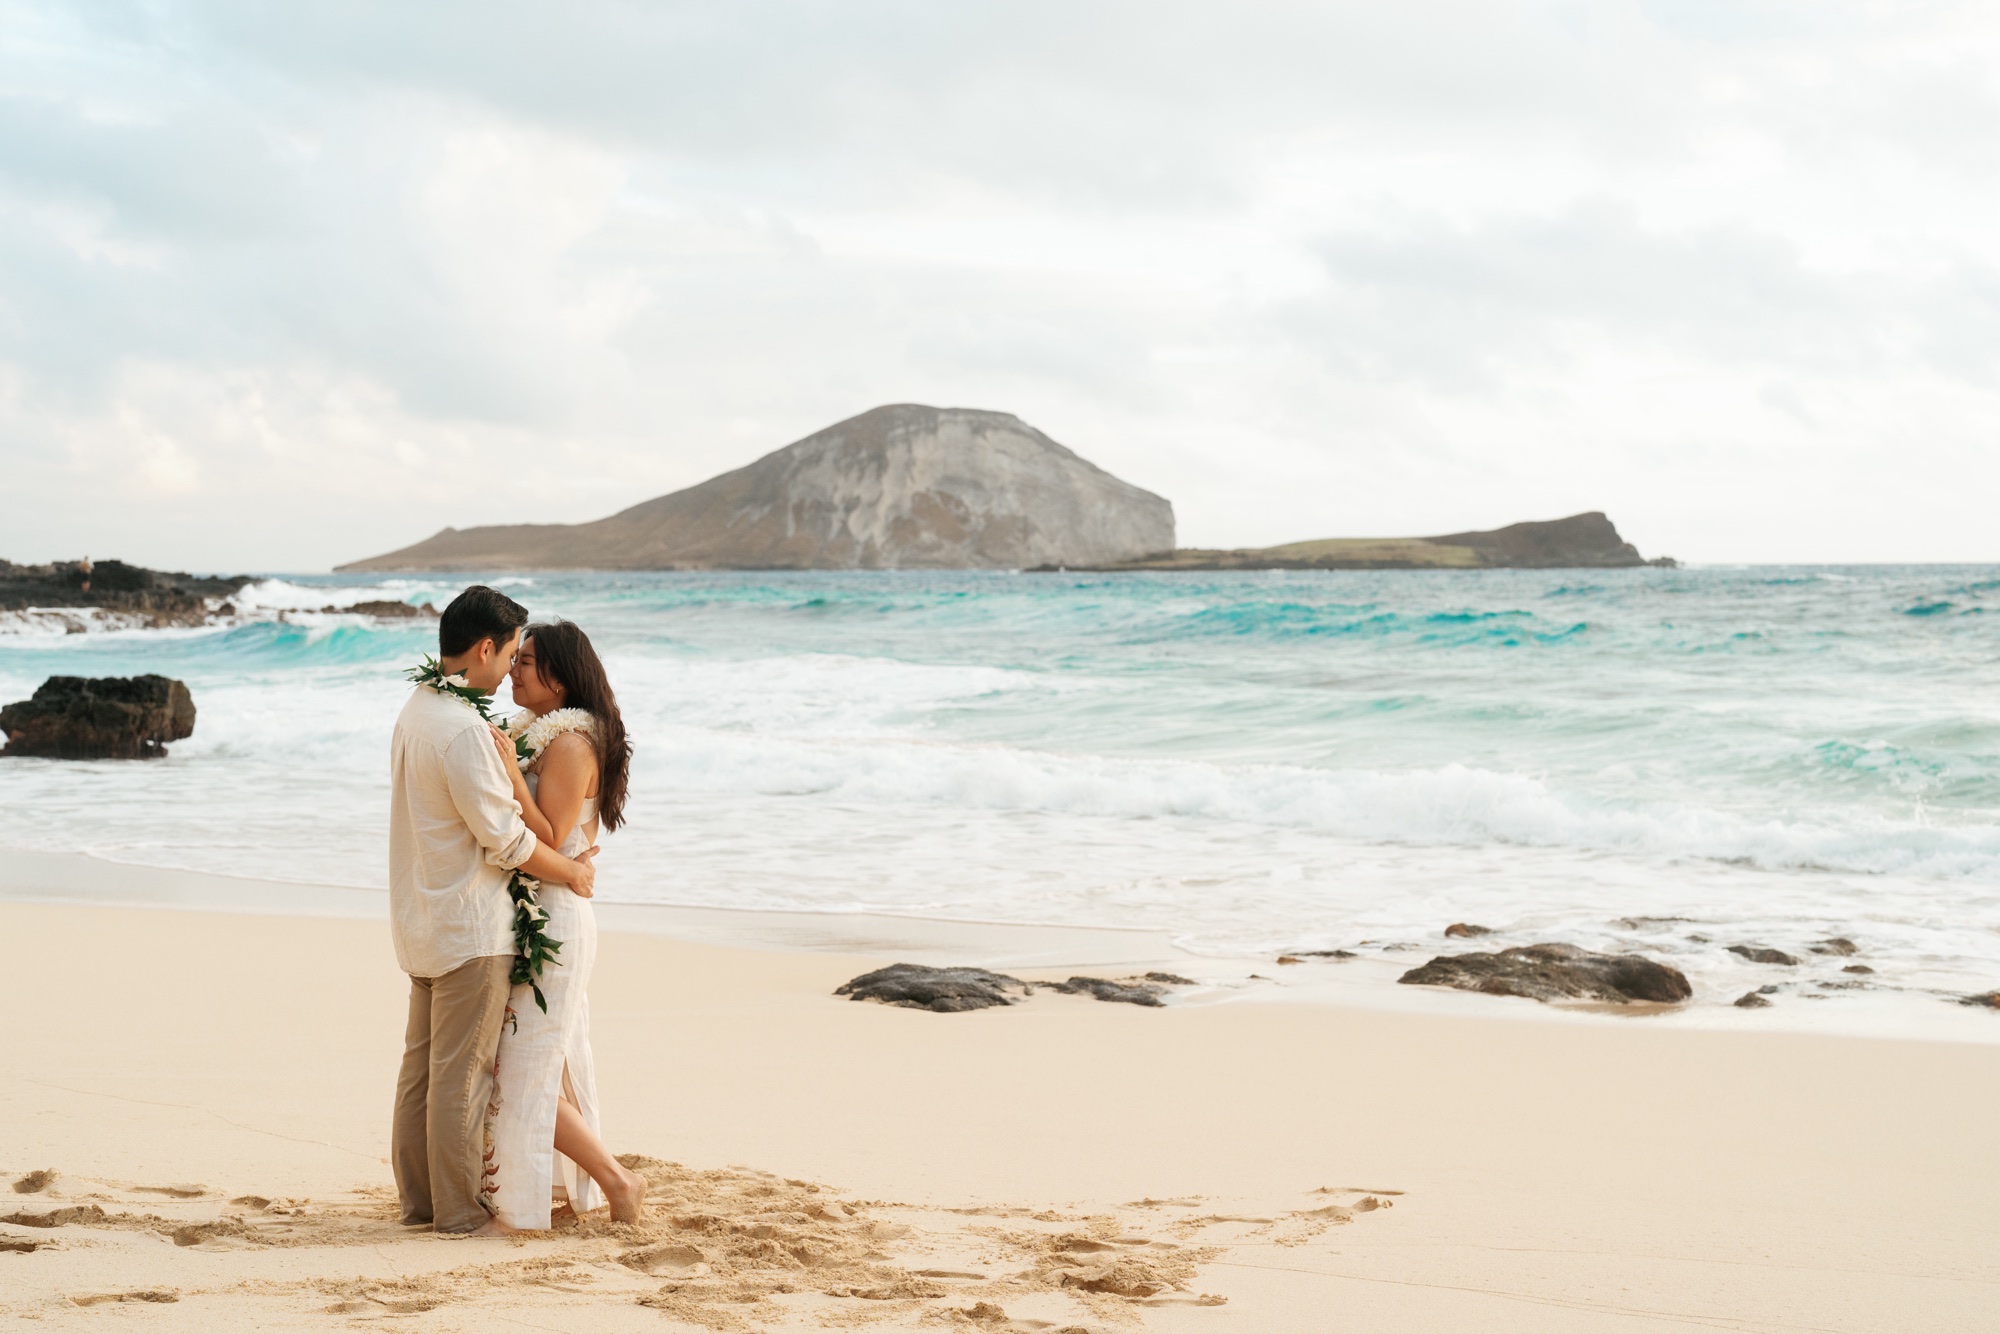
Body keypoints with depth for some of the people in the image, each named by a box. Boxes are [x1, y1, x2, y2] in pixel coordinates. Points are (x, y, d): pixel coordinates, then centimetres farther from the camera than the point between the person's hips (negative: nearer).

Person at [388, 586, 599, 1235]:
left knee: (423, 1062, 15)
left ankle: (417, 1194, 23)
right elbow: (504, 834, -20)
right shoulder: (462, 728, -23)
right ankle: (459, 1210, 6)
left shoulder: (416, 711, 9)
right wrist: (574, 871, -7)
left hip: (423, 920, 10)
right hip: (470, 926, -10)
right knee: (462, 1071, -1)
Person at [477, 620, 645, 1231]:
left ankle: (615, 1180, 1)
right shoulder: (534, 733, 13)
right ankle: (575, 1189, 19)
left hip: (552, 921, -10)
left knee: (524, 1071, -6)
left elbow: (548, 841, -21)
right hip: (538, 919, 10)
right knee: (551, 1067, 13)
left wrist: (511, 773, -26)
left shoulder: (570, 745, -16)